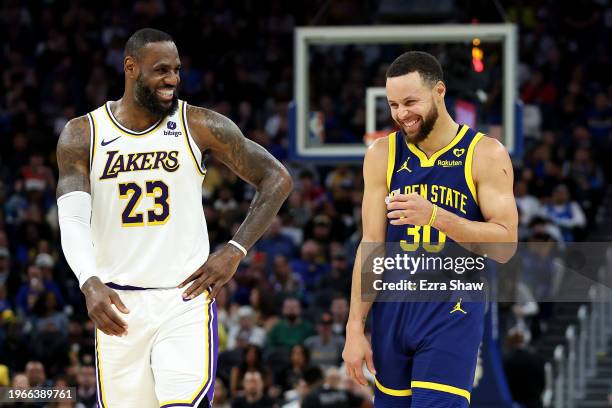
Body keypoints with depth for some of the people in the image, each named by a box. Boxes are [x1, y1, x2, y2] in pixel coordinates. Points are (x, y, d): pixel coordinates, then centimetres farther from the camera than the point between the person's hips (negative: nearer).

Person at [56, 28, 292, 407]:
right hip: (118, 305, 2)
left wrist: (235, 251, -5)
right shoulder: (83, 135, 1)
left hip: (186, 297, -2)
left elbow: (278, 179, 4)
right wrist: (90, 284, -27)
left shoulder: (200, 126, -2)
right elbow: (72, 220, -9)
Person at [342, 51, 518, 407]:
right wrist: (355, 328, -1)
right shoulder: (383, 155, 3)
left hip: (452, 313, -4)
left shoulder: (485, 154, -6)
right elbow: (371, 246, 3)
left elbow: (505, 246, -11)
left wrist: (435, 216, -23)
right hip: (393, 308, 4)